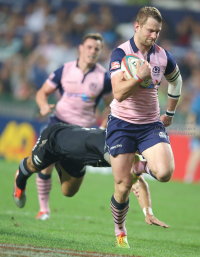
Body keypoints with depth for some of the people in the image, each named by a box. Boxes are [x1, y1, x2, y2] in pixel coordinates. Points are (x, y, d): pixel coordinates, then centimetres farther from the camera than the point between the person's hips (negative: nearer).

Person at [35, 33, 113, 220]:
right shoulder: (65, 70, -3)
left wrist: (102, 129, -4)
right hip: (59, 121, 1)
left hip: (83, 128, 0)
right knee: (46, 165, -7)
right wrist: (44, 106, -18)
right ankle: (43, 208, 10)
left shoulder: (103, 77, -4)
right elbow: (42, 92, 4)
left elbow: (110, 105, 8)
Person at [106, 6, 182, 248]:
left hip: (151, 124, 3)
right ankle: (119, 231, 19)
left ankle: (148, 167, 15)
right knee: (123, 185, -4)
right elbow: (118, 93, -21)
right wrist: (140, 76, -31)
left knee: (165, 173, -21)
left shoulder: (163, 56, 1)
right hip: (122, 124, -3)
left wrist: (170, 113, 24)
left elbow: (176, 80, 23)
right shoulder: (120, 53, -11)